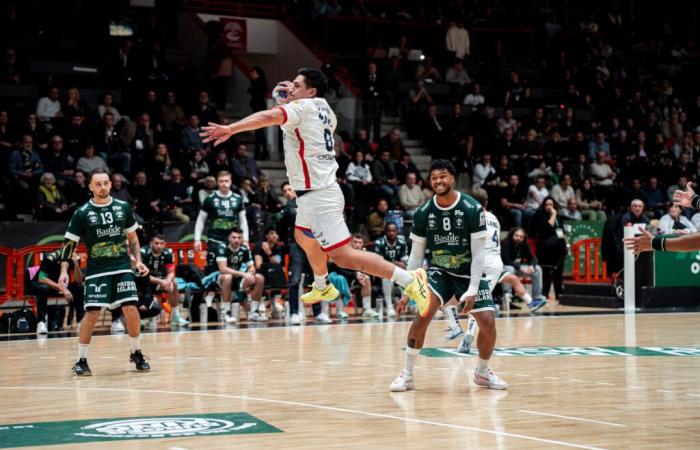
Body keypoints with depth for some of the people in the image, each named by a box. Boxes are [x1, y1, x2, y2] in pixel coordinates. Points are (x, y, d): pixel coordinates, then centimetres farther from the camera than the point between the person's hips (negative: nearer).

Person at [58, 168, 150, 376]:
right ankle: (81, 360, 5)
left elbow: (132, 237, 16)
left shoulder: (123, 207, 4)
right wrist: (64, 271, -8)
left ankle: (136, 354, 13)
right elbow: (69, 243, 0)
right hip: (96, 270, -2)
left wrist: (138, 261, 6)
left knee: (131, 309, -7)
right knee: (92, 313, -9)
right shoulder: (82, 213, -4)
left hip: (122, 267, 2)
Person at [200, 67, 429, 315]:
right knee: (304, 238, 32)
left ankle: (410, 280, -17)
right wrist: (289, 97, 23)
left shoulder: (304, 106, -12)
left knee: (342, 256, -14)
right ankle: (323, 288, 50)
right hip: (317, 192, 10)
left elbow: (269, 116, -28)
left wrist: (230, 129, -30)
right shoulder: (321, 110, 13)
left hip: (317, 195, -10)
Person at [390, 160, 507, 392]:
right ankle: (407, 375, -15)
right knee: (425, 310, -25)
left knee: (488, 321, -12)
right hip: (439, 271, 0)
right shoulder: (423, 212, -9)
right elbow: (416, 255, -1)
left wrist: (472, 289, -21)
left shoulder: (472, 209, -16)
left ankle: (482, 371, 17)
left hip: (469, 272, 0)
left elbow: (478, 252, -14)